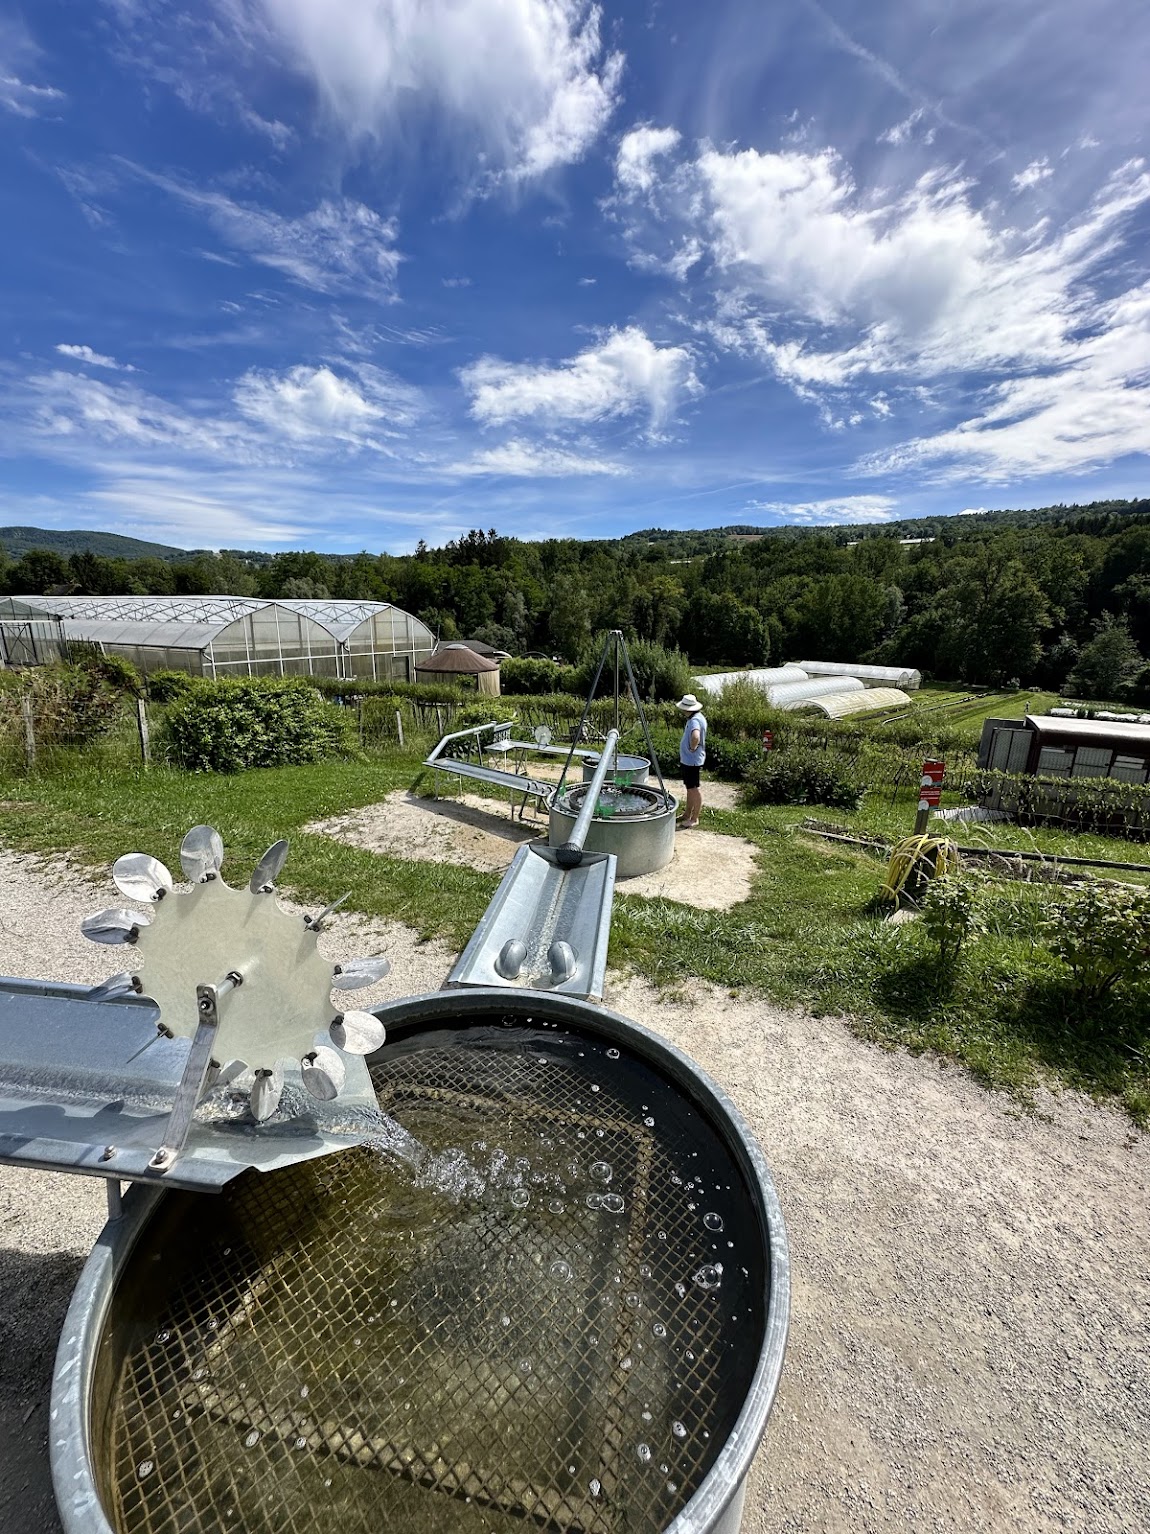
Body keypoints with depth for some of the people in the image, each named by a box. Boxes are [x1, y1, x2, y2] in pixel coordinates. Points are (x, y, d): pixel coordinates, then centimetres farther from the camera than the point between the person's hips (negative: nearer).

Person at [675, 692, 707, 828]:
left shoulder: (695, 720, -23)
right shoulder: (697, 717, 8)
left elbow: (696, 737, -42)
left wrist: (692, 748, -25)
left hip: (692, 760, -11)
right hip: (687, 759, 11)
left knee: (694, 789, -1)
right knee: (690, 787, 19)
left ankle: (694, 819, 8)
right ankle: (687, 815, 32)